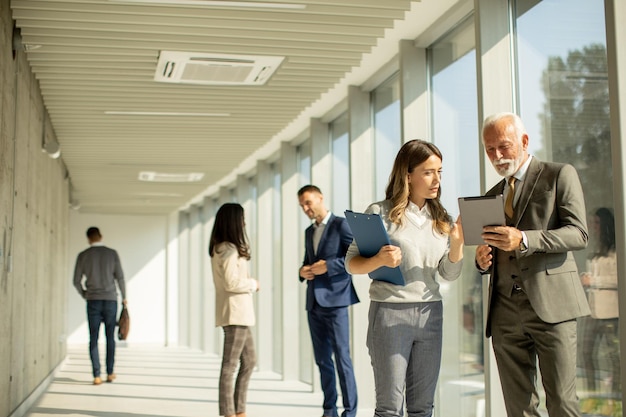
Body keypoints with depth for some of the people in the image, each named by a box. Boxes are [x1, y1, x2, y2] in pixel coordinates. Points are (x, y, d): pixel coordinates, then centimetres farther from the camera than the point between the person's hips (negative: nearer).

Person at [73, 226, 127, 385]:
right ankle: (110, 373, 14)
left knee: (93, 339, 2)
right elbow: (120, 278, -2)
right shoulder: (112, 253, -1)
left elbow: (77, 281, 1)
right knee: (110, 338, 11)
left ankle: (97, 376, -4)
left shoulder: (83, 256, 0)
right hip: (110, 300, 0)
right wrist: (124, 297, 13)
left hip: (93, 301, 0)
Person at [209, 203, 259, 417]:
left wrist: (249, 283, 6)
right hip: (235, 314, -10)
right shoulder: (229, 250, -15)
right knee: (230, 365, -5)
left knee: (249, 361, 15)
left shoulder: (219, 248, 14)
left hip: (238, 314, 10)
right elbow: (231, 282, -22)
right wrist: (253, 284, -8)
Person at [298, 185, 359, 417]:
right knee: (322, 360, 10)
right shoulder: (309, 232, 19)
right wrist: (303, 271, 5)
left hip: (335, 301, -7)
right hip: (314, 303, 7)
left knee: (342, 358, -5)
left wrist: (328, 266, -17)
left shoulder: (341, 224, -4)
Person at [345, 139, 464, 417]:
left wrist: (457, 242, -10)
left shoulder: (440, 218, 9)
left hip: (431, 312, 5)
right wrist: (379, 260, -22)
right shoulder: (381, 213, -4)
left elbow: (449, 274, 8)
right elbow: (351, 264, -2)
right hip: (390, 312, -4)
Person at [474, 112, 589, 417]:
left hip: (550, 304, -5)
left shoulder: (560, 175, 5)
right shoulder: (492, 196, 22)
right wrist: (483, 261, 1)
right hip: (505, 312, 5)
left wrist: (524, 240, -21)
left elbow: (578, 234, -8)